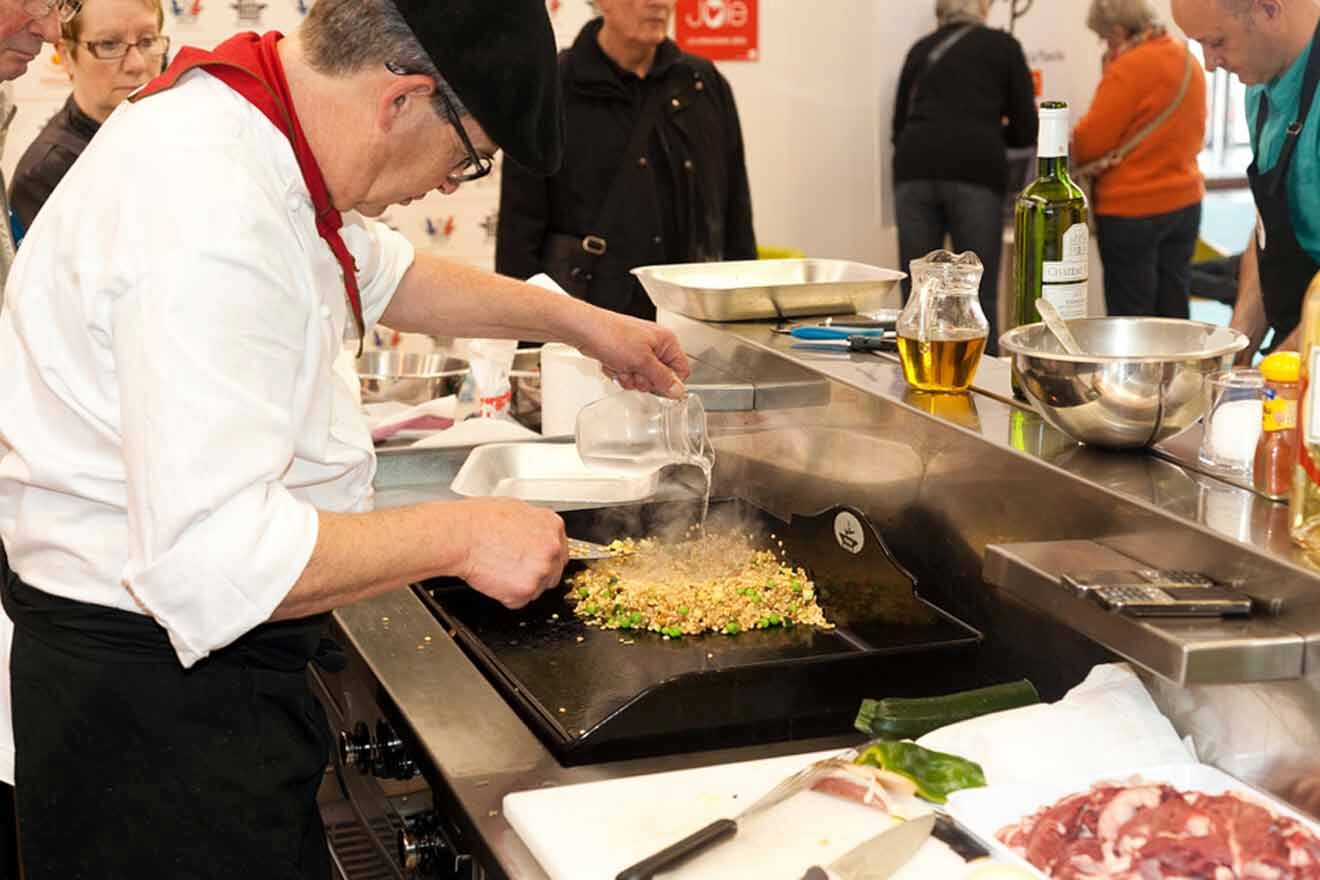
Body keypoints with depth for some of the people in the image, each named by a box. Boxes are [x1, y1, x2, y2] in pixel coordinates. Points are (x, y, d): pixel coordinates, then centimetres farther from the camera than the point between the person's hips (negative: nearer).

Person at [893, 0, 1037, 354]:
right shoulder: (1003, 46, 14)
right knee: (979, 297, 1)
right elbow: (1025, 130, 11)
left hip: (914, 170, 3)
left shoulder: (921, 50, 22)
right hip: (975, 172, -3)